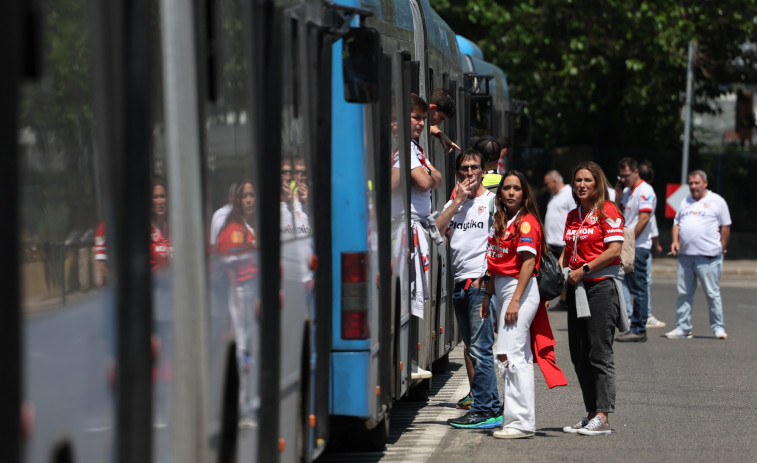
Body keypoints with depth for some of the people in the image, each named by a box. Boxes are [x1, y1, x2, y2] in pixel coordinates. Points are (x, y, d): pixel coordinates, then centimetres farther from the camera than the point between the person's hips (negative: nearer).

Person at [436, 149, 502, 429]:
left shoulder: (493, 201, -1)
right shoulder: (454, 203, 19)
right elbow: (436, 232, 3)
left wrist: (487, 277, -13)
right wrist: (457, 201, -2)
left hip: (483, 282, -7)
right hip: (460, 283, 7)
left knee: (480, 349, -11)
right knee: (471, 348, 9)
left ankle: (484, 411, -11)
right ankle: (491, 404, 15)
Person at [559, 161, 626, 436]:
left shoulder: (607, 211, -6)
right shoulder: (572, 216, 17)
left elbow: (614, 250, -14)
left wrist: (583, 270, -14)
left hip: (601, 286, -8)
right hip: (577, 289, 8)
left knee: (599, 353, -9)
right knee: (579, 355, 7)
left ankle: (602, 418, -9)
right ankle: (591, 415, 14)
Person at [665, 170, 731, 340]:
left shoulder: (716, 201, 3)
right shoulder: (685, 202, 18)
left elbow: (725, 227, 3)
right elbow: (677, 223, 20)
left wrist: (721, 249, -1)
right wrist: (675, 241, 4)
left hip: (708, 257, -5)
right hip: (685, 255, 5)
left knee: (712, 293, -3)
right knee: (683, 293, 5)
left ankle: (718, 327, 4)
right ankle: (682, 328, 9)